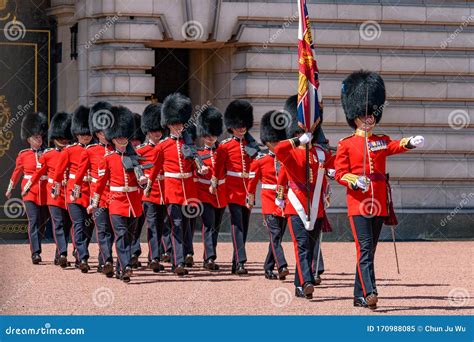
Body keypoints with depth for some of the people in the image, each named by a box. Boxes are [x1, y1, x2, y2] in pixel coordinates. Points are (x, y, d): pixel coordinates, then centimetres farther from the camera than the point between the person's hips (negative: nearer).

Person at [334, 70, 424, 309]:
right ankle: (369, 293, -26)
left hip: (380, 204, 5)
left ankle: (359, 296, 17)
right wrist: (355, 181, -22)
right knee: (364, 248, -15)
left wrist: (411, 142, -31)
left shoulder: (381, 142, 13)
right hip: (358, 202, -5)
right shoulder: (346, 145, 3)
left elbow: (396, 146, -8)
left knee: (369, 250, 9)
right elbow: (340, 174, -1)